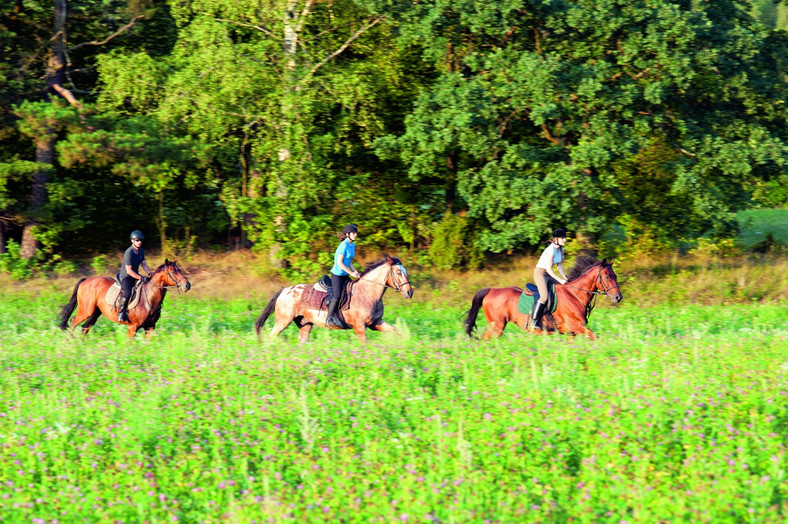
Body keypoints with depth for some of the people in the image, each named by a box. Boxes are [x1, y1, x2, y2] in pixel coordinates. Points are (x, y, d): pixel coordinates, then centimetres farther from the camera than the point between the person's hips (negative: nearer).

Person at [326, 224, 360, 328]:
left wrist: (355, 271, 1)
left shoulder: (352, 245, 9)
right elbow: (339, 262, -20)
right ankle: (329, 318, -10)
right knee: (338, 295, -16)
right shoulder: (344, 245, -18)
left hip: (345, 275, 9)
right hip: (337, 274, -9)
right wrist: (351, 273, -17)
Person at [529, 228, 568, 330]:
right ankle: (533, 322, -24)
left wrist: (564, 278, -2)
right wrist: (560, 280, -20)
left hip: (549, 275, 10)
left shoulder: (561, 249, 6)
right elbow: (549, 269, -22)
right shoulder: (551, 250, -22)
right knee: (544, 296, -25)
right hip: (540, 273, -10)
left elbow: (560, 266, 12)